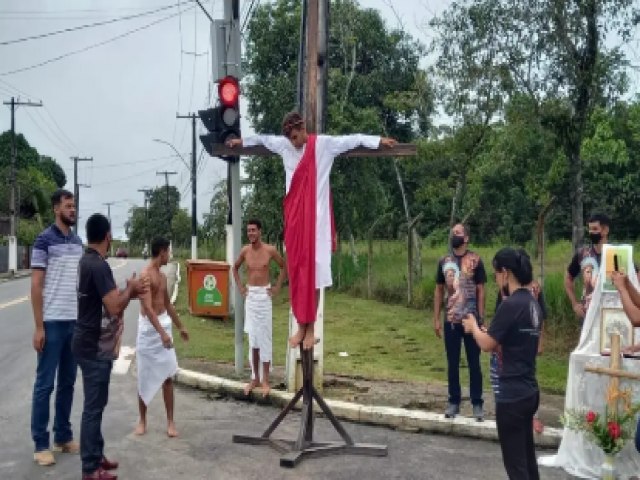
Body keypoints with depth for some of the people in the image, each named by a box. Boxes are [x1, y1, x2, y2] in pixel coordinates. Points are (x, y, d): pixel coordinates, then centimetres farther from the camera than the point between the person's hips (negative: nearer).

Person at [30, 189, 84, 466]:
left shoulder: (78, 242, 11)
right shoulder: (44, 241, -7)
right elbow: (36, 286, -9)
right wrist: (39, 326, -13)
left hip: (76, 322, 6)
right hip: (52, 323, -6)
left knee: (68, 382, 12)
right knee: (45, 384, 2)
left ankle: (63, 437, 23)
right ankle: (41, 444, 11)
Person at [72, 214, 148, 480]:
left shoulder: (87, 261, 10)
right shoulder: (99, 265, -21)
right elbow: (114, 307, -25)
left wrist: (130, 292, 6)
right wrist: (130, 289, -8)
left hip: (92, 344, 10)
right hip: (95, 347, -10)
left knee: (96, 404, 18)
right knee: (93, 407, -2)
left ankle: (96, 456, 28)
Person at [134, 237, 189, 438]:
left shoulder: (163, 276, 12)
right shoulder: (145, 275, -15)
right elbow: (148, 307, -25)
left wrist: (180, 327, 28)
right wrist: (161, 332, -34)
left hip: (164, 325, 7)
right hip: (148, 328, -6)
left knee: (168, 376, 4)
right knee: (145, 377, 5)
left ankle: (170, 421, 10)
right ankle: (142, 420, 19)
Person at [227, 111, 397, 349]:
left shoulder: (324, 144, -6)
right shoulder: (284, 145, 8)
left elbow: (353, 139, -6)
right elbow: (264, 138, 25)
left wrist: (380, 140, -13)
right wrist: (242, 141, 37)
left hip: (315, 216, -4)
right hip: (294, 216, 4)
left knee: (313, 269, -3)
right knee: (295, 269, 5)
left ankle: (311, 328, 4)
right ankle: (300, 326, 13)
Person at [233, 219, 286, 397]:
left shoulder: (270, 250, -8)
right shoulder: (245, 251, 1)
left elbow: (284, 267, 6)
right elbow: (235, 268, 19)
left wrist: (277, 287, 0)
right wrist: (240, 286, 10)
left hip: (264, 295, -3)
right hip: (250, 295, 3)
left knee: (265, 337, -2)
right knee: (252, 337, 7)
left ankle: (265, 380, 5)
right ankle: (254, 378, 16)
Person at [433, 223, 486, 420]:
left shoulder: (475, 260, -5)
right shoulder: (444, 261, 5)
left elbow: (481, 291, -3)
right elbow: (439, 291, 9)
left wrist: (481, 319, -7)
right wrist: (436, 319, 5)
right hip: (451, 320, 3)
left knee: (474, 363, 6)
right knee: (452, 363, 9)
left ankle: (477, 403, 16)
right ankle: (454, 401, 21)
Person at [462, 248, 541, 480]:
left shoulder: (511, 305, -20)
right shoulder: (532, 303, 8)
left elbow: (487, 345, -14)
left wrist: (473, 327, 2)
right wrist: (485, 331, 10)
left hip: (512, 395, -9)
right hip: (529, 391, 9)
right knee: (527, 457, 19)